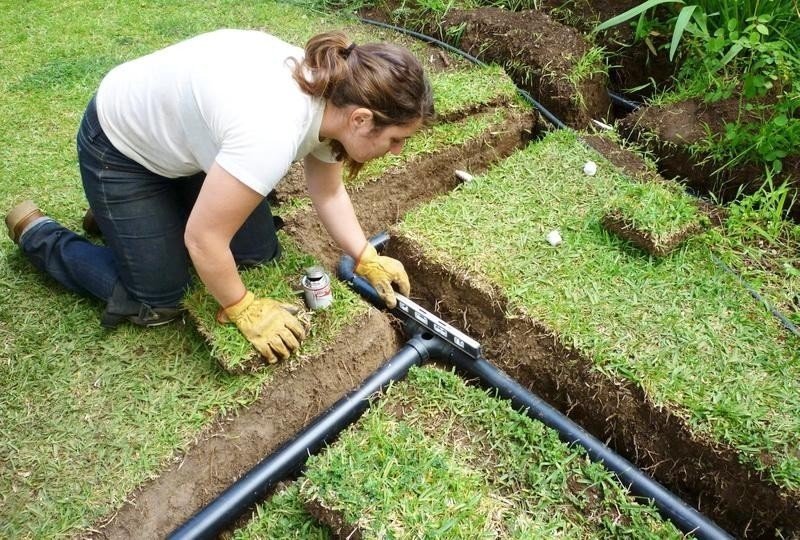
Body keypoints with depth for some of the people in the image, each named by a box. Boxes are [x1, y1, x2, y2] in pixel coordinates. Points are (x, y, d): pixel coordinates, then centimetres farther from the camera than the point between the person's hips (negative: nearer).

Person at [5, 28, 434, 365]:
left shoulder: (332, 92, -15)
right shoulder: (273, 131, -41)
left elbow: (328, 193, 0)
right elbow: (203, 239, -32)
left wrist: (367, 261, -5)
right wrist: (243, 310, -18)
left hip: (186, 133, 8)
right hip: (121, 146, -7)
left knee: (259, 254, 8)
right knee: (158, 303, -2)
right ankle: (35, 234, 20)